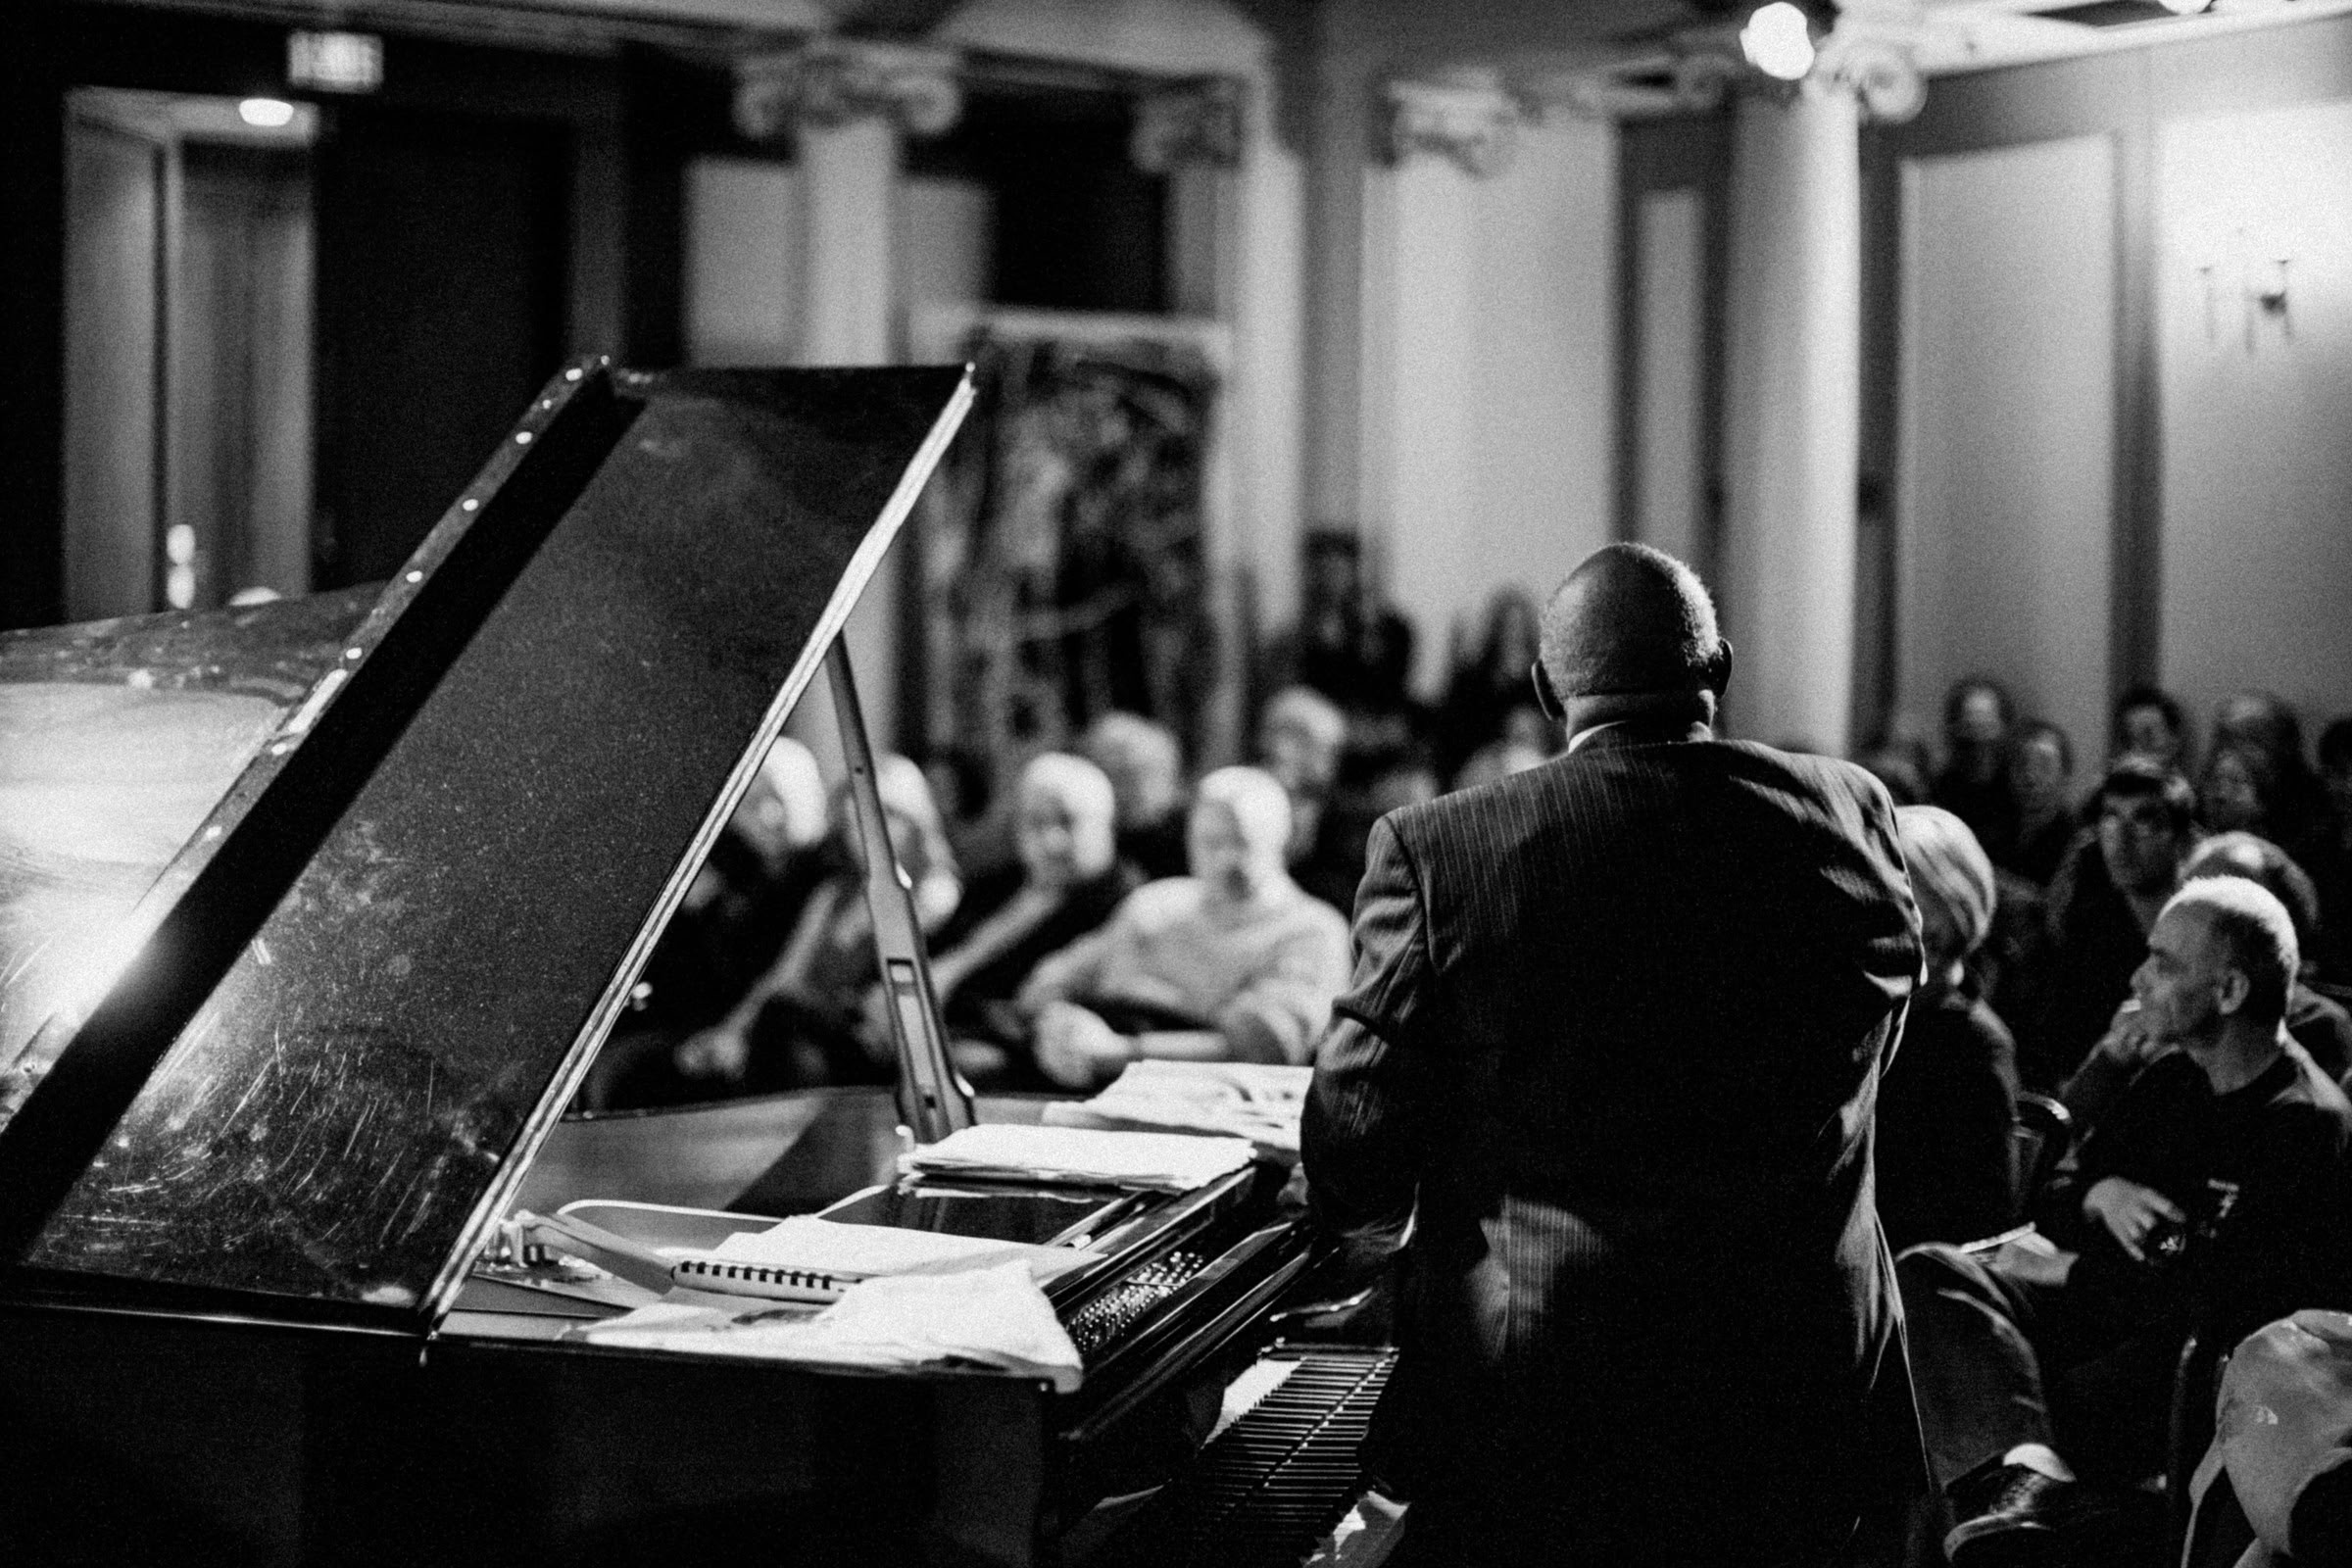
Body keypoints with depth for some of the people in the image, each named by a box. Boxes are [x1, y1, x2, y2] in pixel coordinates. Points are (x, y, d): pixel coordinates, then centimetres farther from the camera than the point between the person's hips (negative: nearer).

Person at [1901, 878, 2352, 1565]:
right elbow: (2052, 1204, 19)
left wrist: (2062, 1278, -11)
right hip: (2110, 1301, 8)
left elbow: (2220, 1310, -18)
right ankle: (2031, 1474, -39)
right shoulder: (2172, 1082, 12)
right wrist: (2099, 1197, -5)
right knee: (1930, 1273, -18)